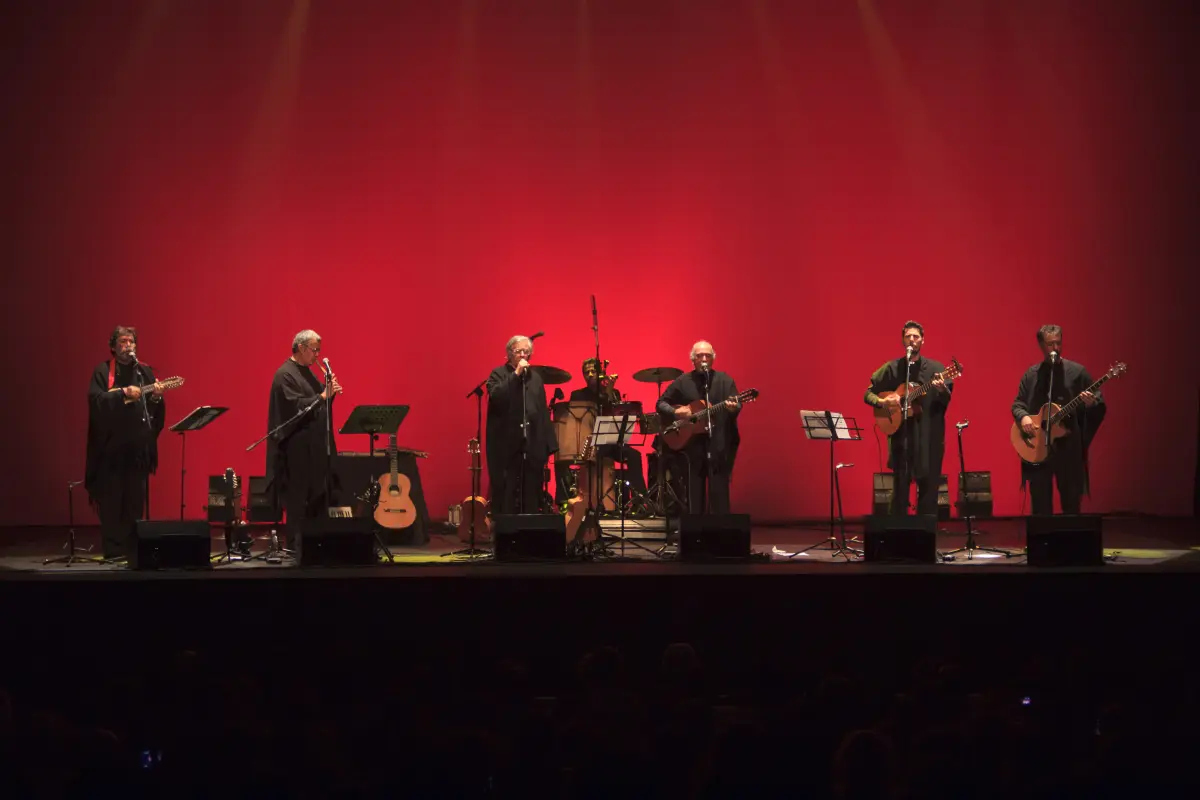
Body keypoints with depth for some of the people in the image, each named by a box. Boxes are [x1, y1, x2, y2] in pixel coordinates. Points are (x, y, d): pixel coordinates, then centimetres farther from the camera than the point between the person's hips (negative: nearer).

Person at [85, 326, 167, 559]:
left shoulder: (145, 371, 12)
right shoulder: (102, 371, 0)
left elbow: (156, 411, 11)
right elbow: (95, 400, -15)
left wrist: (157, 397, -10)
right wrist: (123, 393, -24)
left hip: (139, 445, 4)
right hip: (111, 444, -4)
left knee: (136, 500, 5)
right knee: (112, 500, -4)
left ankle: (132, 547, 11)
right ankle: (113, 549, 0)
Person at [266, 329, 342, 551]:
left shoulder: (306, 373, 17)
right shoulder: (285, 374, -11)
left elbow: (319, 403, 17)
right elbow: (296, 407, -21)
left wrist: (330, 391, -2)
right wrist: (323, 396, -22)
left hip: (314, 446, 9)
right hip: (297, 447, -9)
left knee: (316, 496, 9)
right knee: (298, 498, -6)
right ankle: (296, 546, -2)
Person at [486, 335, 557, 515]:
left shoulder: (535, 377, 16)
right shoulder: (499, 374, 4)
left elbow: (543, 411, 13)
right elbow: (496, 397, -17)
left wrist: (548, 444, 7)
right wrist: (516, 374, -15)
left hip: (532, 445, 4)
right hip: (507, 446, -4)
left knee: (531, 497, 4)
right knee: (506, 497, -3)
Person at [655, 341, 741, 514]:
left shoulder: (725, 380, 7)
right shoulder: (682, 382, 7)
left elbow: (737, 405, -2)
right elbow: (661, 403, 9)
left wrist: (733, 408, -26)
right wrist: (675, 412, -11)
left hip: (720, 445, -1)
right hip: (691, 445, 1)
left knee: (719, 493, -2)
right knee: (694, 492, 5)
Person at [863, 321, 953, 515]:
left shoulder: (936, 368, 4)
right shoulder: (891, 368, 5)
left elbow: (946, 400, -4)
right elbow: (868, 394, 8)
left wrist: (942, 390, -26)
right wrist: (883, 402, -12)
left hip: (929, 436, 0)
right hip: (901, 434, 0)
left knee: (929, 488, 3)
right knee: (900, 489, 1)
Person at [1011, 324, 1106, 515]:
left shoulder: (1077, 371, 3)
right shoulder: (1031, 375, 10)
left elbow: (1100, 404, 2)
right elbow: (1017, 404, 10)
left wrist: (1091, 403, -20)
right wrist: (1023, 417, -11)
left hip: (1069, 447, -2)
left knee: (1072, 504, 3)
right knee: (1040, 507, 4)